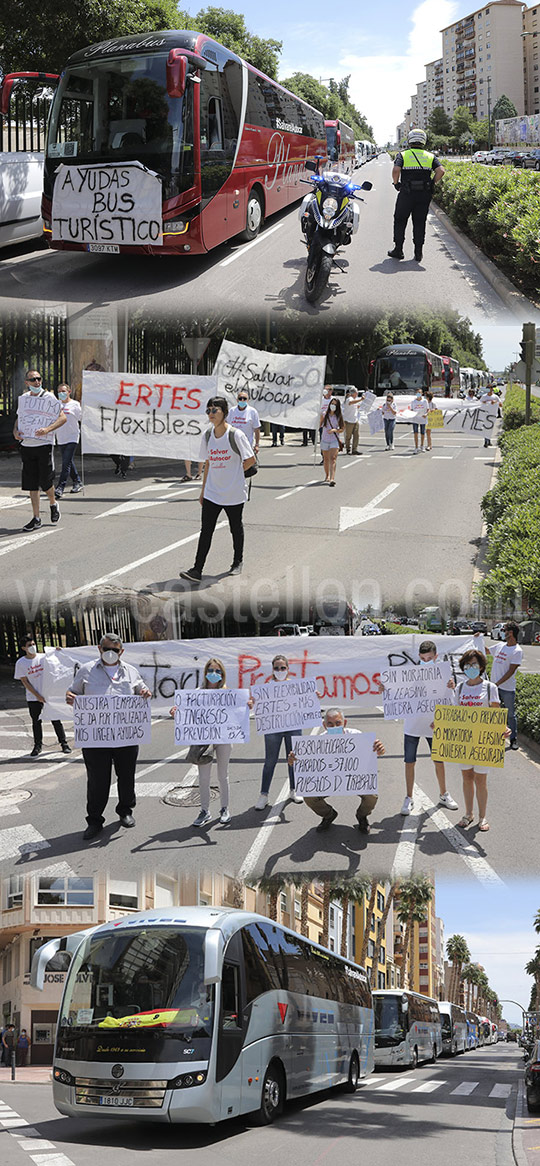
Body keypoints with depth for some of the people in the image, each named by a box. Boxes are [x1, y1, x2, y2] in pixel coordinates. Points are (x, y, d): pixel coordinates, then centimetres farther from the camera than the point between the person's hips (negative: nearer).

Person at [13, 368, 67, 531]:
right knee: (31, 483, 4)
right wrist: (15, 431, 3)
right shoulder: (22, 399, 10)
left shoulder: (49, 398, -5)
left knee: (45, 482, -4)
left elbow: (63, 417, -8)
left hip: (44, 444, -4)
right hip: (26, 445, 4)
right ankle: (36, 518, 9)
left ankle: (53, 504, 28)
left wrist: (47, 429, -22)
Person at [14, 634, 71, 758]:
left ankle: (63, 743, 12)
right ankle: (37, 745, 19)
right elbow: (24, 682, -4)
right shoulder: (21, 663, -4)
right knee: (36, 722, 6)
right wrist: (37, 696, -10)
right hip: (33, 698, 0)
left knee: (56, 719, 3)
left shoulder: (43, 657, -1)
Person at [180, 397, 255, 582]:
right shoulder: (207, 436, 5)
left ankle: (237, 562, 33)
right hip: (212, 493, 4)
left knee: (236, 528, 13)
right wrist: (203, 489, 15)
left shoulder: (236, 435, -13)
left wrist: (233, 473, 4)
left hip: (234, 494, -4)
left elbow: (251, 460, -5)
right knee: (206, 530, -5)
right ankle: (197, 570, -10)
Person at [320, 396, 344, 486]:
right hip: (325, 440, 3)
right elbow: (319, 425, 9)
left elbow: (342, 429, 0)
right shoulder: (324, 414, 2)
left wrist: (335, 430, -17)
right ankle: (327, 476, 37)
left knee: (333, 458, -17)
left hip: (335, 440, -3)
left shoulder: (339, 416, -2)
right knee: (326, 459, 15)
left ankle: (332, 478, -28)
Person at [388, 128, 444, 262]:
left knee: (400, 221, 11)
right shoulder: (430, 157, 7)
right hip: (424, 195, 2)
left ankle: (398, 250, 11)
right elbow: (441, 170, -7)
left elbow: (396, 170, -16)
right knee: (420, 223, 9)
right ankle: (418, 252, 7)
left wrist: (396, 183, 0)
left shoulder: (403, 155, 1)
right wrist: (432, 184, 4)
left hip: (407, 194, -2)